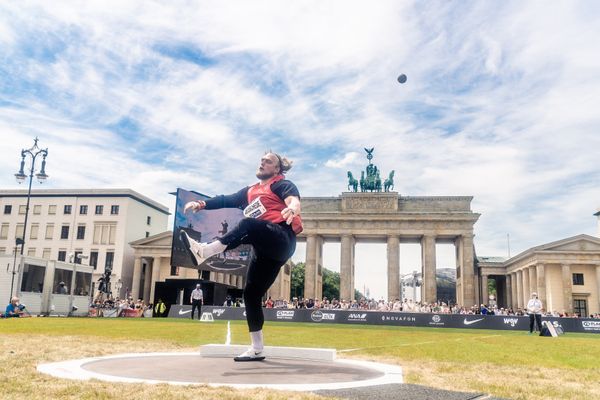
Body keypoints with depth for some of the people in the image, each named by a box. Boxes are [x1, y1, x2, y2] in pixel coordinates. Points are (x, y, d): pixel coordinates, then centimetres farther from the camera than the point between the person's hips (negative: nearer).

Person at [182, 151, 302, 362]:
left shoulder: (282, 184, 5)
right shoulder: (250, 191, 28)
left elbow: (294, 201, -15)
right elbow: (227, 200, 25)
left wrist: (292, 209, -38)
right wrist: (202, 204, 11)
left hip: (282, 240, -8)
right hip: (266, 250, 8)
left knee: (248, 224, -33)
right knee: (251, 294, 1)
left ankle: (204, 251, -44)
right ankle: (257, 349, 7)